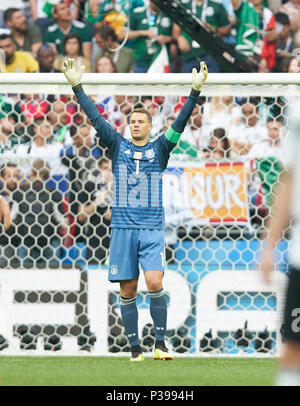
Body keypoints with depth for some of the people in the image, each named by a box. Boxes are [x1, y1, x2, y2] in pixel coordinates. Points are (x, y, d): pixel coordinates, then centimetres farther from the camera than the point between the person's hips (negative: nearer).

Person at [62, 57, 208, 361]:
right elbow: (95, 118, 5)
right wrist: (76, 87, -1)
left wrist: (195, 91, -12)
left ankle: (160, 343, -8)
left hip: (152, 229, -1)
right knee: (127, 291, 1)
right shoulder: (118, 147, 10)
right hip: (122, 227, 2)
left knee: (154, 283, -17)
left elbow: (180, 122, -2)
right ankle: (135, 348, 8)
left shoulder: (159, 149, 8)